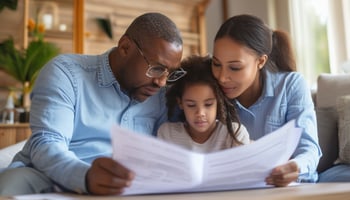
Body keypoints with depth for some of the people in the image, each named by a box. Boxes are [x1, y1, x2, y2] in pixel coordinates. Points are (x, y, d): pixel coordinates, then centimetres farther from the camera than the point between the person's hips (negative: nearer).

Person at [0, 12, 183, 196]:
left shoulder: (160, 96, 5)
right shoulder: (66, 72, -10)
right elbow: (45, 145, -21)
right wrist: (87, 177, -42)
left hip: (120, 188, 2)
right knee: (16, 181, -34)